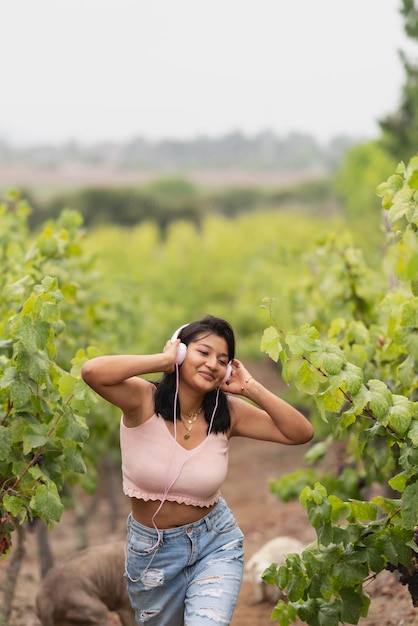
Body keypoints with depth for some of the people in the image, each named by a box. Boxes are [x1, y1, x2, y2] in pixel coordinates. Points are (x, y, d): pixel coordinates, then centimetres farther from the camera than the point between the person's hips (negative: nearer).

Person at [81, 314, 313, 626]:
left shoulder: (227, 412, -11)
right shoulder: (144, 400, -19)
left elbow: (301, 433, -12)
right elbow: (93, 371, -39)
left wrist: (251, 388, -18)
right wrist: (164, 360, -30)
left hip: (215, 543, 1)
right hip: (152, 549, 0)